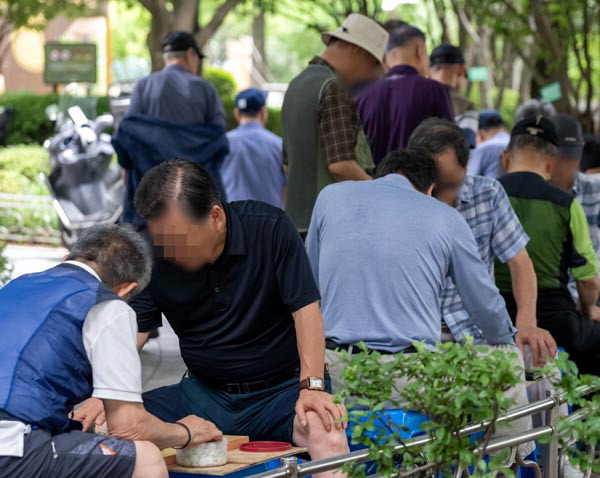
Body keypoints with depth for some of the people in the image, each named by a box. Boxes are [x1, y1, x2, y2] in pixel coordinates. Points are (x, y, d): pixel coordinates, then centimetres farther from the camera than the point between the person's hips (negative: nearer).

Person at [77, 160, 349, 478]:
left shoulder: (270, 228, -13)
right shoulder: (156, 259, -3)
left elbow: (306, 309, -13)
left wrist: (312, 386, -23)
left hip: (280, 388, -4)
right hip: (204, 392, 4)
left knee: (327, 434, -37)